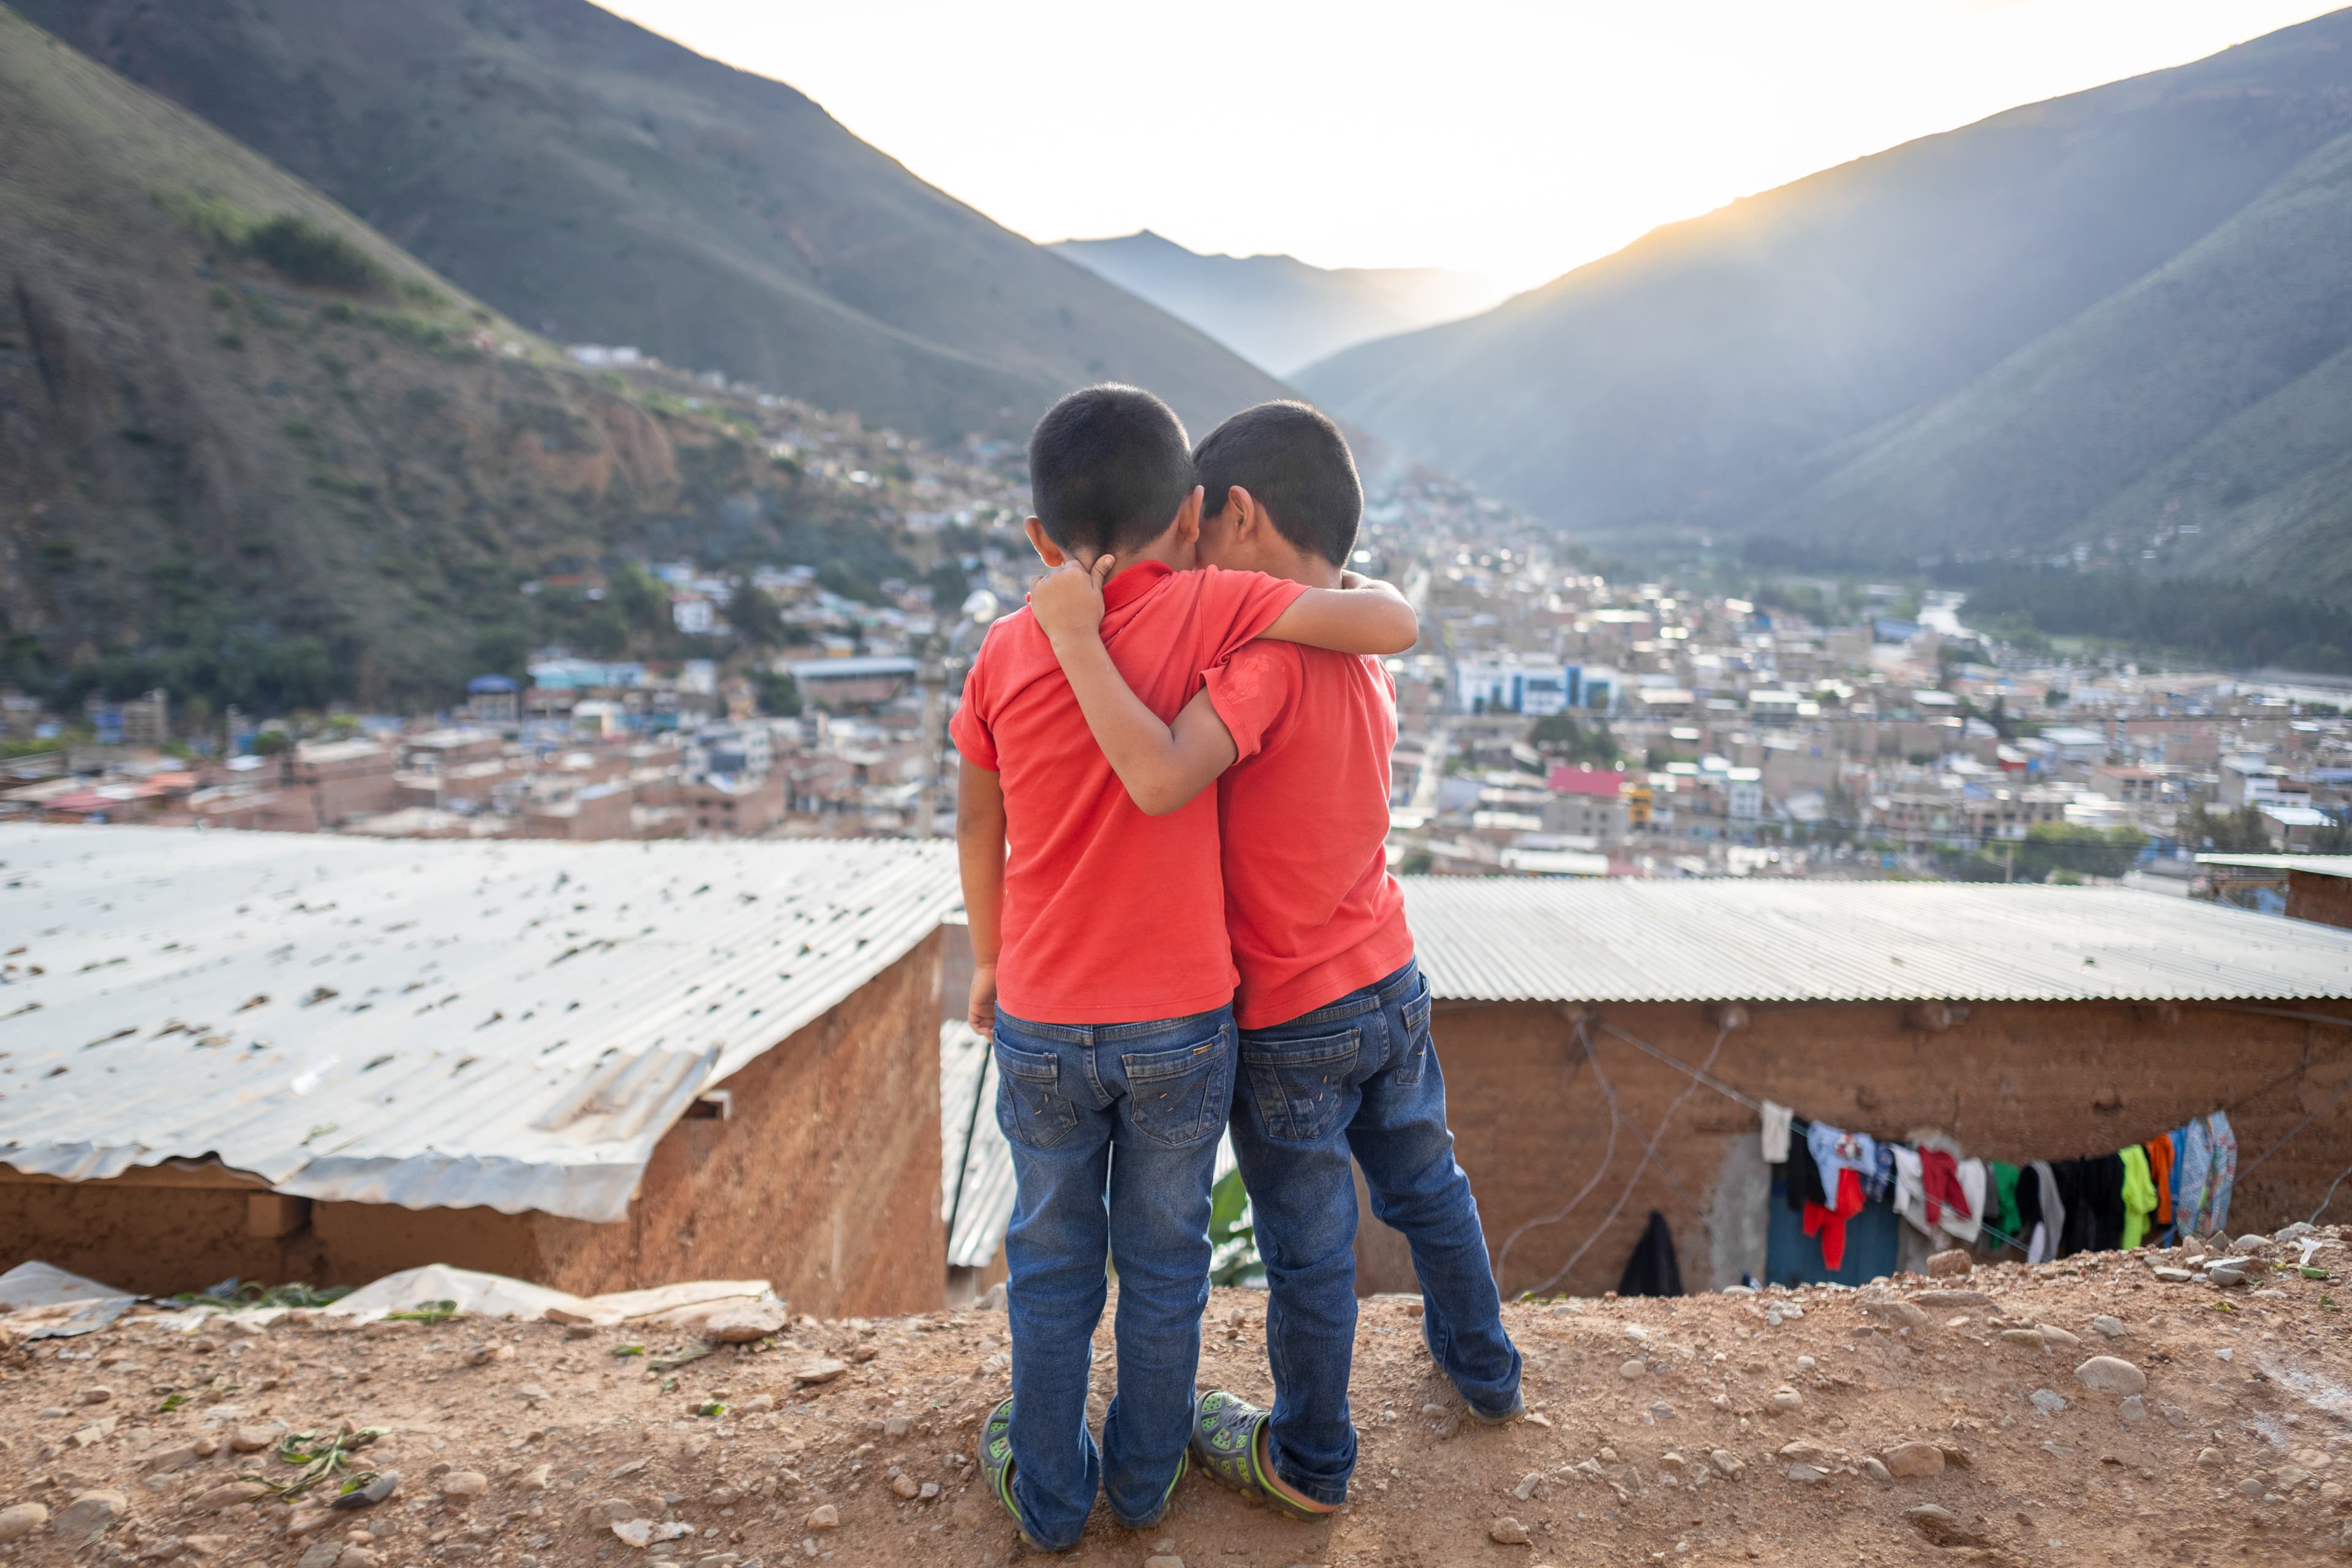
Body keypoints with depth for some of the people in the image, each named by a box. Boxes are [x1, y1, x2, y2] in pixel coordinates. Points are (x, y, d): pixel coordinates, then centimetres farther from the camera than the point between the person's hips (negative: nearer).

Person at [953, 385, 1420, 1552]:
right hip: (1181, 1026, -1)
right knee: (1164, 1258, 20)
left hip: (1042, 1025, 2)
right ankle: (1144, 1474, 39)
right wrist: (1337, 602, 2)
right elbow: (1396, 625, -21)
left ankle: (1047, 1490, 37)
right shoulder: (1207, 609, -15)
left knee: (1051, 1259, 20)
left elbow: (977, 825, 4)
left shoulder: (1006, 649, -6)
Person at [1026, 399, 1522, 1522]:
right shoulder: (1365, 668, 0)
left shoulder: (1268, 650, -26)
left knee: (1308, 1250, 13)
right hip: (1393, 986, 7)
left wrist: (1076, 634, -33)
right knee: (1426, 1188, 27)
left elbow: (1161, 778, -40)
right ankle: (1483, 1368, 49)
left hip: (1290, 1028, -7)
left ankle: (1308, 1462, 35)